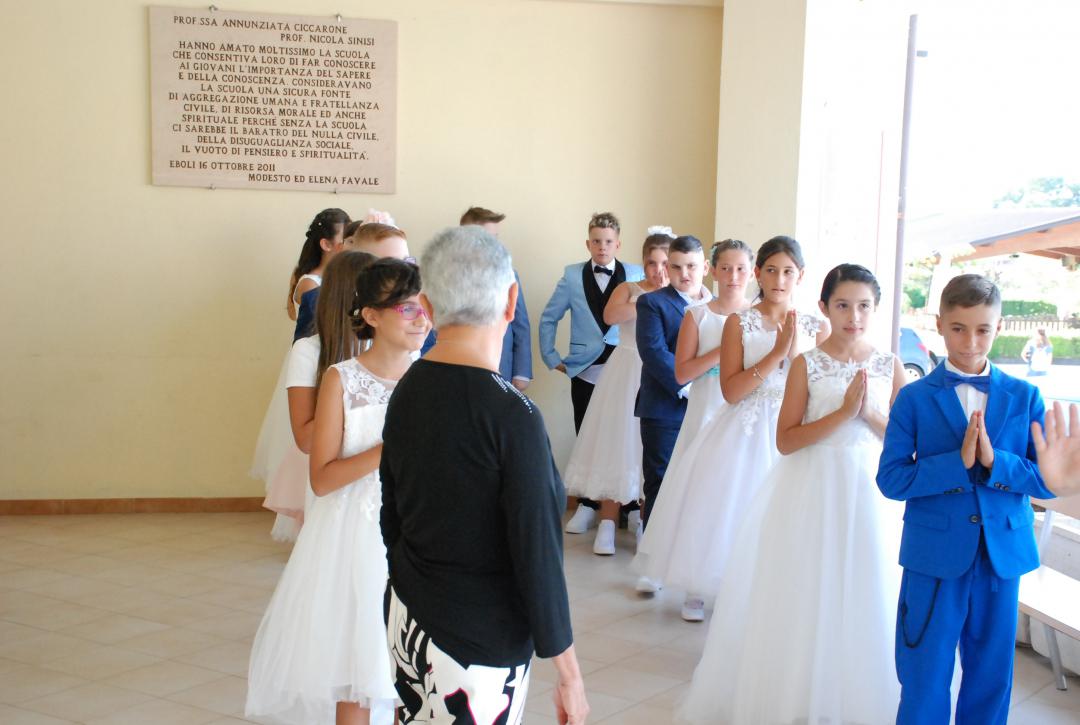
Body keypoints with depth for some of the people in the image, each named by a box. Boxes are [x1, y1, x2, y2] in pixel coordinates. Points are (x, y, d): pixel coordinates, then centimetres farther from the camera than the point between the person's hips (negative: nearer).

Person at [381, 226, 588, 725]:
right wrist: (569, 675, -8)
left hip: (405, 623, 7)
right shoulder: (512, 414, -19)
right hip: (479, 641, -6)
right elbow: (537, 552, -17)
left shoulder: (405, 392, 0)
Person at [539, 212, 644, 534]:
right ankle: (588, 505, 16)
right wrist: (551, 357, 7)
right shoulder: (573, 275, 3)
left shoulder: (636, 275, 1)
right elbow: (548, 318, 11)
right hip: (586, 372, 1)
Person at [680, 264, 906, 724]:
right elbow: (786, 441, -10)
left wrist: (871, 415, -15)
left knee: (863, 597, 7)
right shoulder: (807, 364, -4)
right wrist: (843, 412, -18)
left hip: (869, 492, 2)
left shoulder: (890, 366, 2)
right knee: (804, 595, 6)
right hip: (811, 492, -2)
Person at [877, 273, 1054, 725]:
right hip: (934, 558, -2)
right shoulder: (915, 398, -2)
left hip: (1002, 557, 2)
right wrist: (958, 462, -21)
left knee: (992, 678, 14)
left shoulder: (1024, 397, 4)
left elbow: (1048, 480, -2)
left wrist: (995, 461, -19)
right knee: (925, 679, 6)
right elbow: (890, 479, -10)